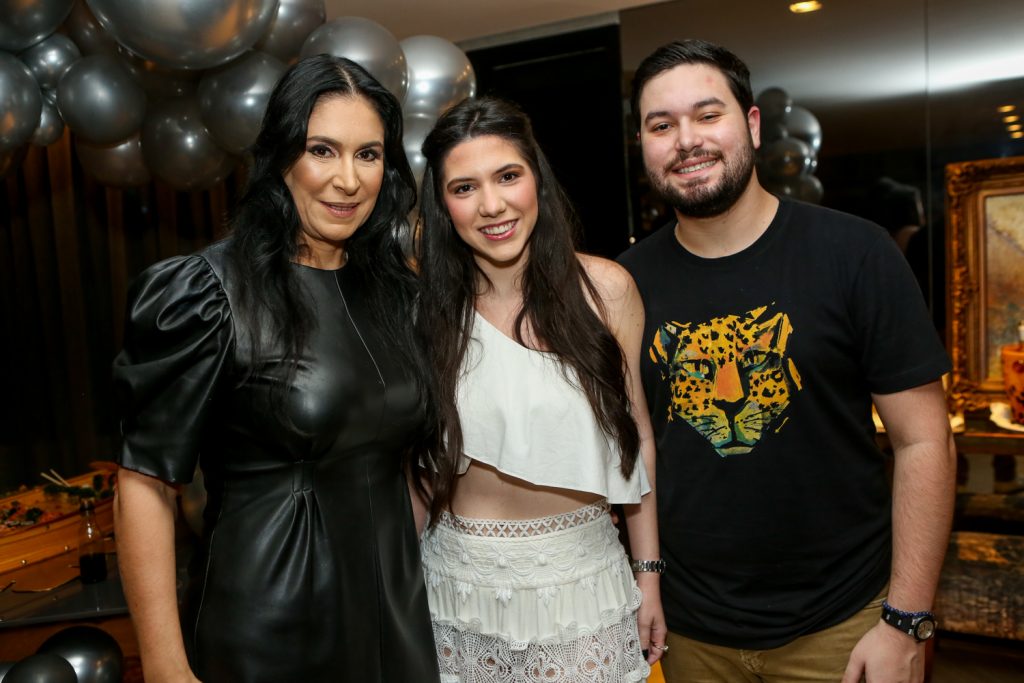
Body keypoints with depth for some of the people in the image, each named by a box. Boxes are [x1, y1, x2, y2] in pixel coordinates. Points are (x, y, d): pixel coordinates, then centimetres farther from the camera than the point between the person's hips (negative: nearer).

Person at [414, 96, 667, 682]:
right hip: (461, 584, 1)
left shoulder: (605, 289, -9)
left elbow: (636, 435, -1)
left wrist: (649, 573, 2)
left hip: (583, 572, 0)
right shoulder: (423, 306, -8)